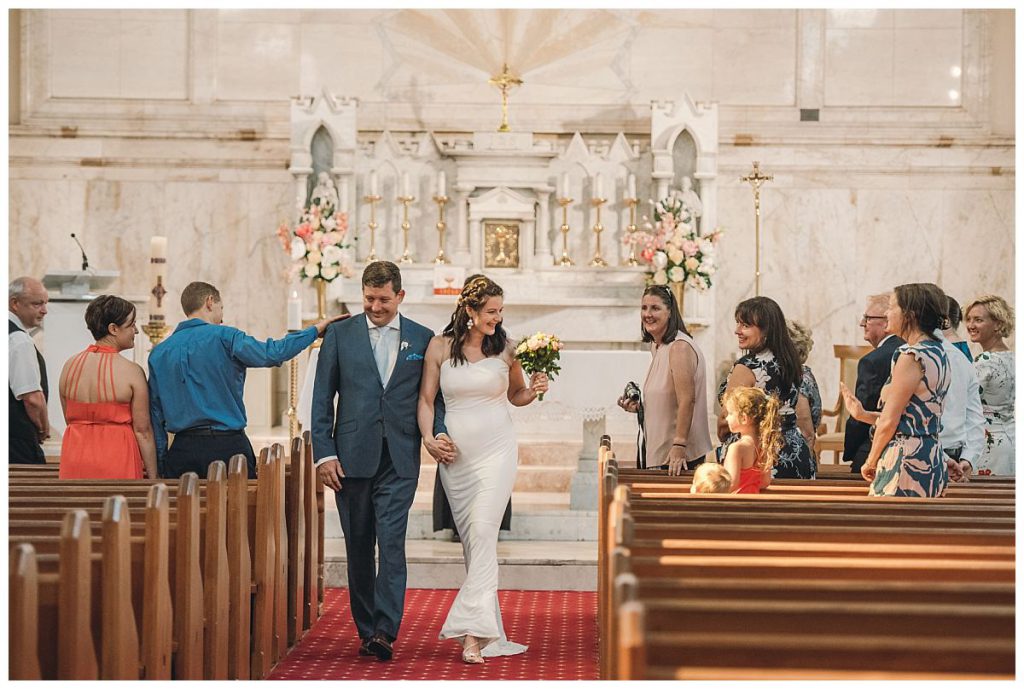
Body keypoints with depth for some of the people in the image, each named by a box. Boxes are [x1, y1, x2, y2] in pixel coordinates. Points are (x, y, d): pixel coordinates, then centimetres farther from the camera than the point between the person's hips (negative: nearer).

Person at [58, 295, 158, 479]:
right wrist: (152, 477, -2)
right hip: (117, 459, -5)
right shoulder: (131, 371, -10)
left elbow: (69, 419, 11)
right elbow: (142, 430, -8)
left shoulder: (70, 365, 4)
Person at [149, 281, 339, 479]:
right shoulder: (224, 337, -5)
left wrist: (161, 463, 17)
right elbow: (272, 354, -16)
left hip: (182, 450, 4)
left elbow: (155, 412, 12)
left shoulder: (158, 353, 10)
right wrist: (315, 329, -4)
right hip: (227, 446, -4)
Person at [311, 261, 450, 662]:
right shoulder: (339, 335, 6)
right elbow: (322, 399, 5)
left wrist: (438, 434, -9)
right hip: (352, 458, 1)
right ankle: (366, 629, 17)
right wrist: (324, 453, -3)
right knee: (358, 547, 7)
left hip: (399, 459, -1)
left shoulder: (422, 339, 7)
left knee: (392, 542, -11)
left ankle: (385, 632, -13)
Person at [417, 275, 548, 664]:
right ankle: (489, 630, 13)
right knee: (470, 540, 5)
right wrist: (428, 439, -8)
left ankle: (473, 632, -20)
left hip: (496, 452, -2)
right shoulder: (440, 347, 2)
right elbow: (426, 399, 6)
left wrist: (533, 390, -6)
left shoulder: (505, 348, 2)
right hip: (454, 455, 2)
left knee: (483, 533, -15)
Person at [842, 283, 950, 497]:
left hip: (905, 460, -10)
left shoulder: (911, 355, -15)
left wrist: (870, 462, -1)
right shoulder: (937, 353, 14)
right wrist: (863, 414, 14)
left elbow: (889, 422, -14)